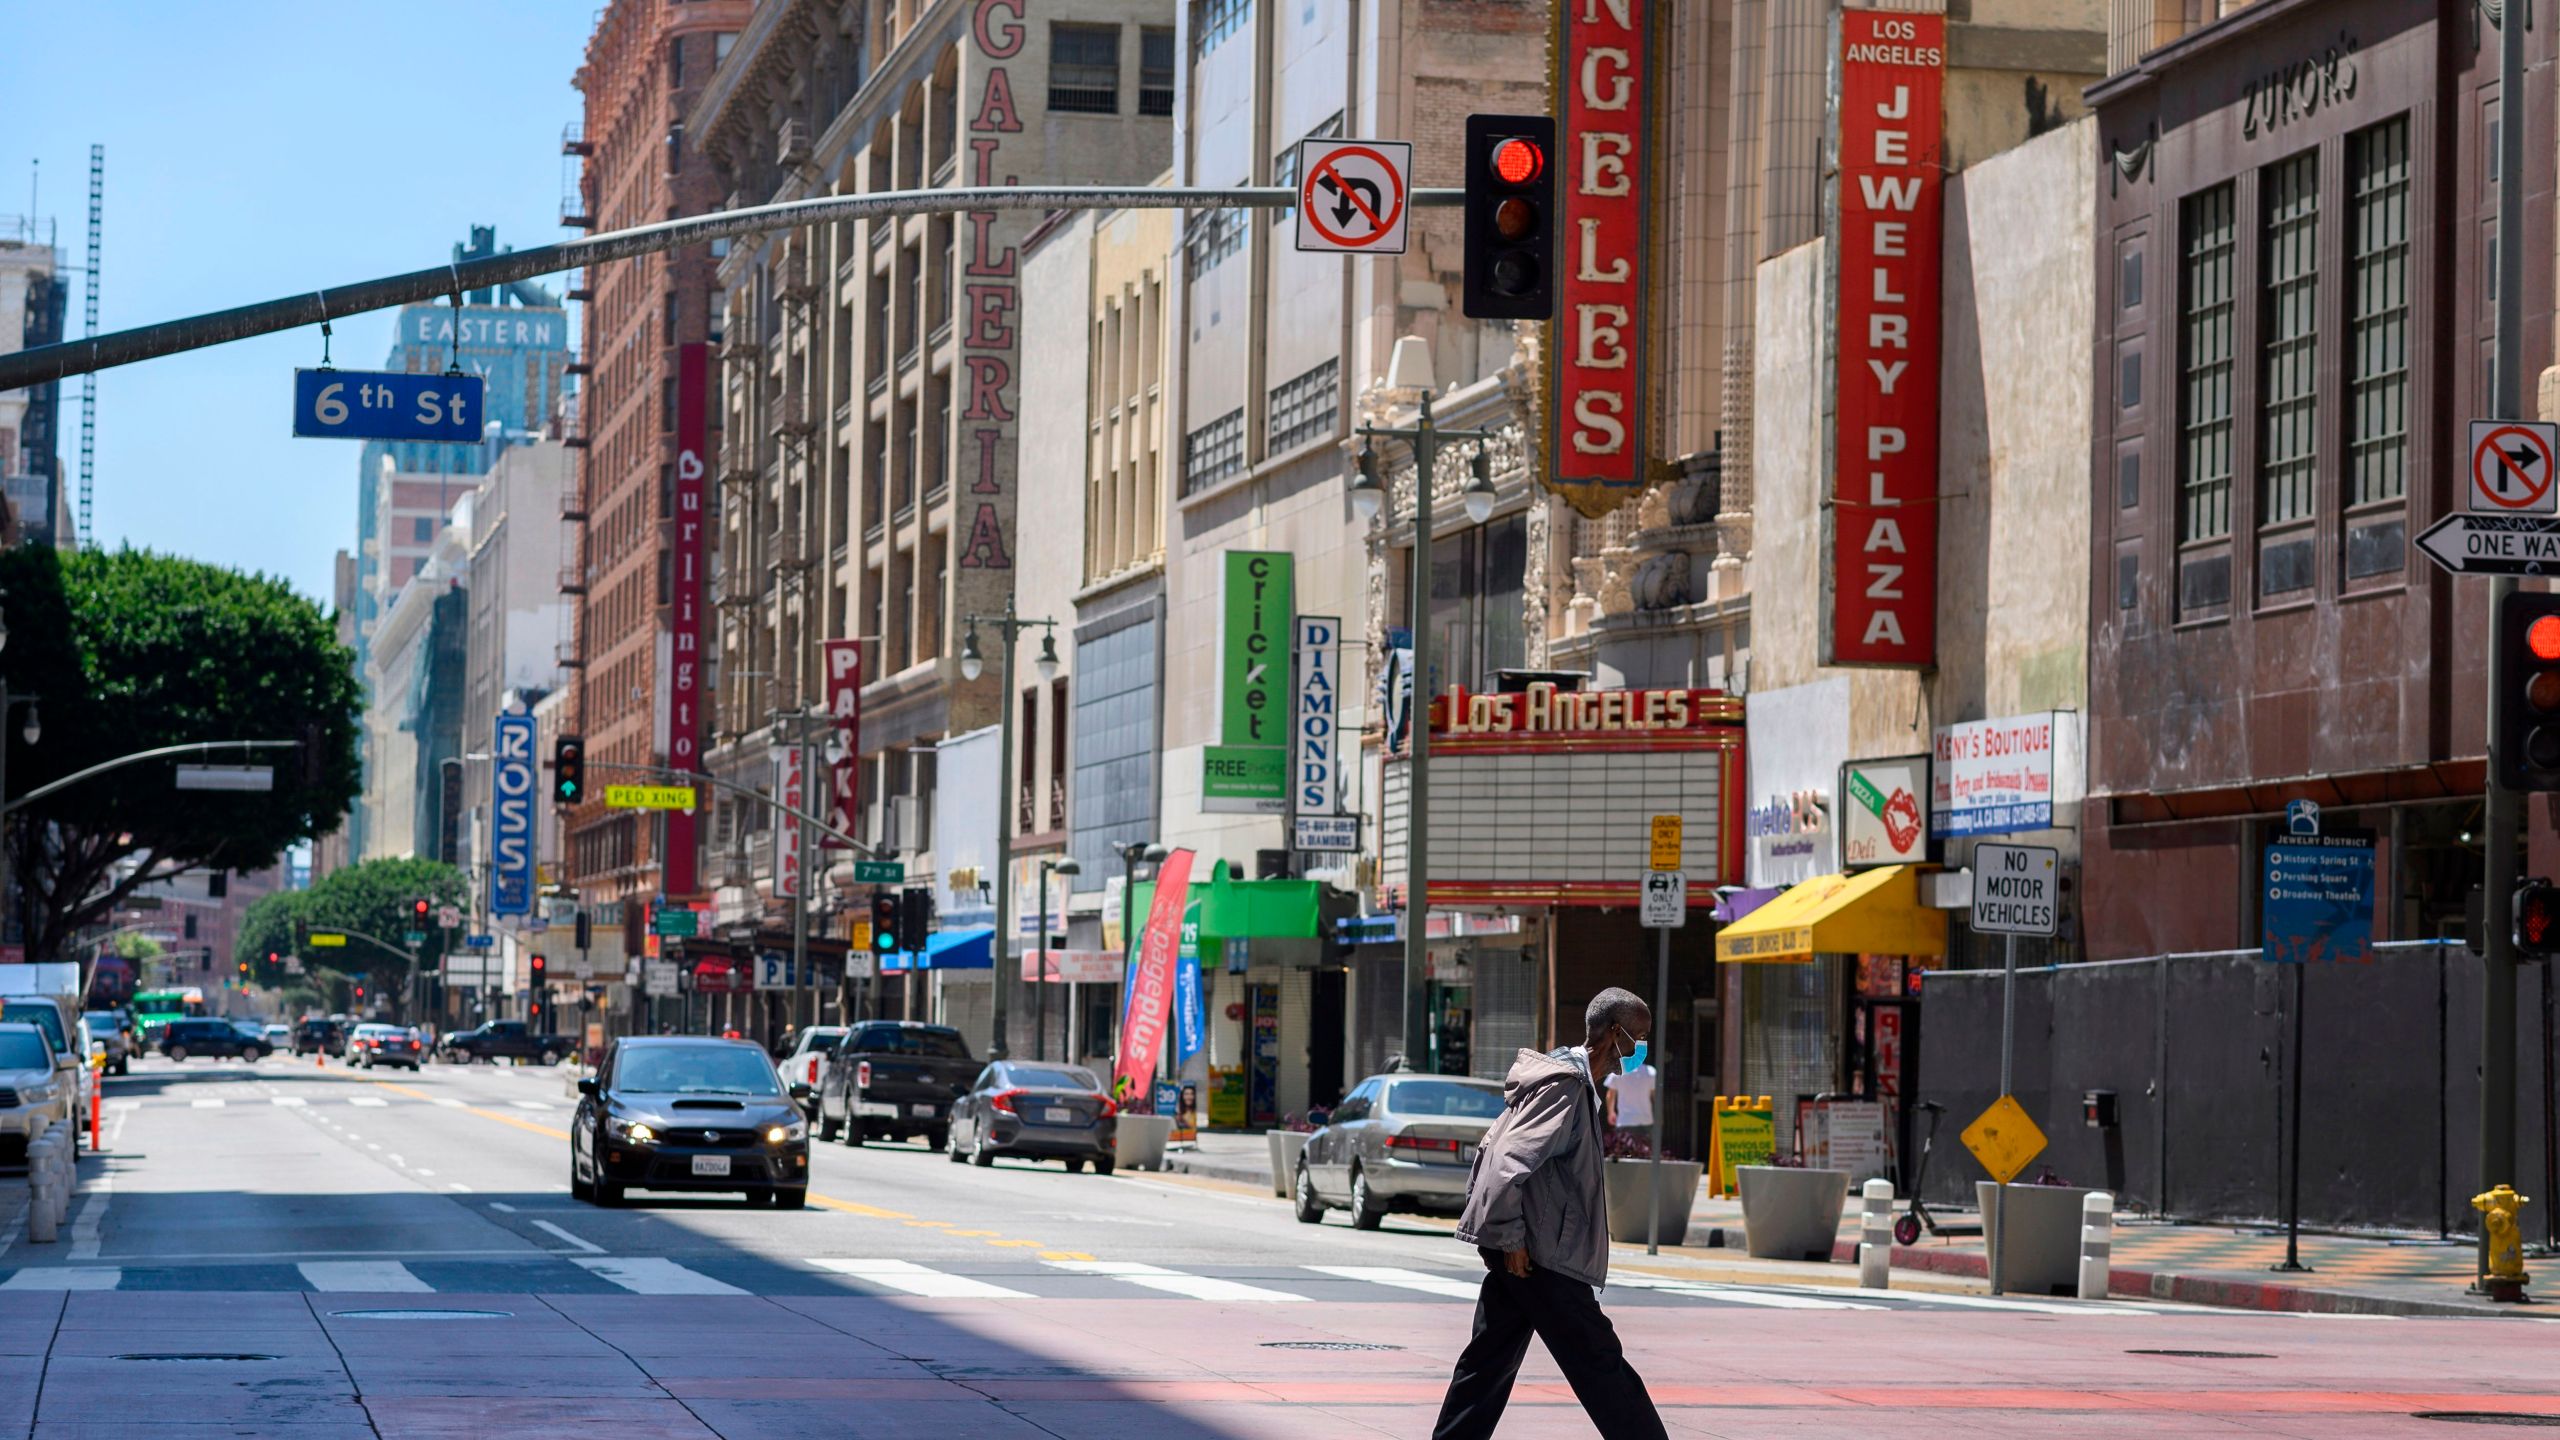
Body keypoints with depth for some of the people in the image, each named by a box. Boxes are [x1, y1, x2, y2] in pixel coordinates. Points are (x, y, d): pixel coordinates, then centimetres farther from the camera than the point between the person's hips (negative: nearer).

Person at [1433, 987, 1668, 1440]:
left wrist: (1504, 1237, 20)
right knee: (1600, 1363, -6)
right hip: (1540, 1255, -10)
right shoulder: (1566, 1085, -15)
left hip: (1521, 1253, 10)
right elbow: (1509, 1164, -24)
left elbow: (1492, 1151, 23)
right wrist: (1510, 1239, -20)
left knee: (1489, 1364, 11)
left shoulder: (1572, 1081, 17)